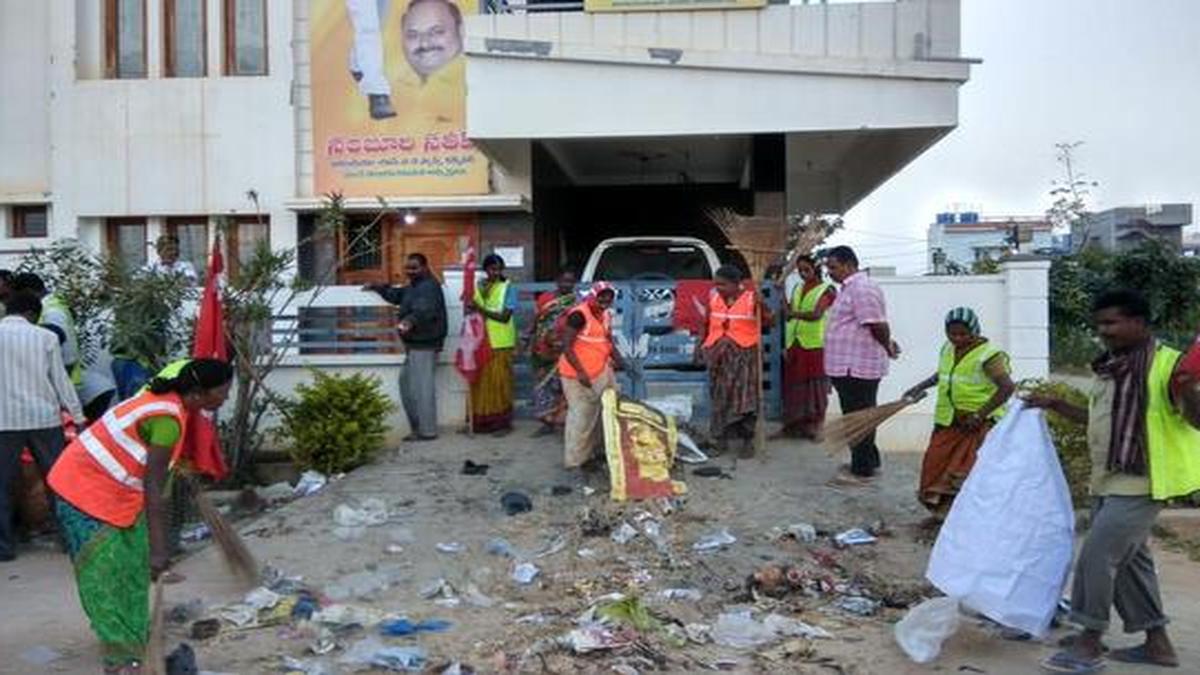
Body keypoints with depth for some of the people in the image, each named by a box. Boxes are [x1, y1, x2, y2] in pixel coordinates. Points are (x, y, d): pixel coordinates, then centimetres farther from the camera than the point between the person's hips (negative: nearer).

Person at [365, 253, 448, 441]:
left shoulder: (429, 287, -16)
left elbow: (424, 309, -36)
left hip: (424, 346, -12)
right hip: (415, 345, 12)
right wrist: (377, 287, 32)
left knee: (422, 387, -9)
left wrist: (410, 321, -54)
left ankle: (427, 431, -3)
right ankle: (417, 427, 25)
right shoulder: (415, 286, 20)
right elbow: (396, 295, 39)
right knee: (406, 382, 17)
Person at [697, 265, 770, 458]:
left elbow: (768, 320, -3)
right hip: (718, 355, 3)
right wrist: (700, 344, 8)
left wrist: (762, 306, -19)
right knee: (720, 395, 8)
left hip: (744, 355, -3)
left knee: (745, 396, -4)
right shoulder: (713, 297, 4)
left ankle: (747, 441, 4)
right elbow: (706, 324, 13)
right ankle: (721, 437, 19)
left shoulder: (751, 298, -6)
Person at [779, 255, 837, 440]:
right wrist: (786, 344, 1)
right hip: (794, 344, 5)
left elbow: (816, 314, -18)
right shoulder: (797, 289, 15)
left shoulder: (827, 290, -3)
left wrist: (793, 312, -27)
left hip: (814, 345, -5)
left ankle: (815, 427, 7)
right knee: (794, 385, 5)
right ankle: (795, 426, 14)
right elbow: (789, 316, 10)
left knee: (814, 385, -1)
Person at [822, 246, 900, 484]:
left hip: (857, 367, -10)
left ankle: (862, 470, 8)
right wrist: (888, 344, 16)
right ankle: (869, 461, 30)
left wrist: (888, 346, -6)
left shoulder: (862, 288, -18)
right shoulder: (851, 288, 16)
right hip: (848, 366, 10)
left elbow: (878, 325, -21)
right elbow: (877, 326, 21)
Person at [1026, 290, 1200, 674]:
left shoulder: (1165, 363, -14)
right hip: (1109, 483, 9)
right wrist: (1056, 406, 18)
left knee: (1097, 555, -9)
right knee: (1128, 559, 15)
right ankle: (1157, 643, 27)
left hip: (1139, 484, -9)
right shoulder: (1111, 368, 12)